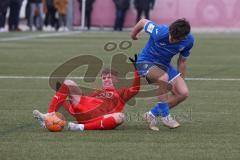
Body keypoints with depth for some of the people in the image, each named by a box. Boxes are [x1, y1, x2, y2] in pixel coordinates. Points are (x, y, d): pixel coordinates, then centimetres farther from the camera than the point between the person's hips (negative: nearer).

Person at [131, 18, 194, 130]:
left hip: (165, 65, 6)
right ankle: (165, 116, -24)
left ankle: (152, 114, 0)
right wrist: (133, 35, 9)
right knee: (163, 78, -37)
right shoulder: (160, 32, -30)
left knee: (183, 93, -12)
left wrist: (181, 81, 8)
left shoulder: (189, 40, -16)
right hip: (146, 62, -6)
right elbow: (143, 22, -11)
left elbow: (182, 61, 2)